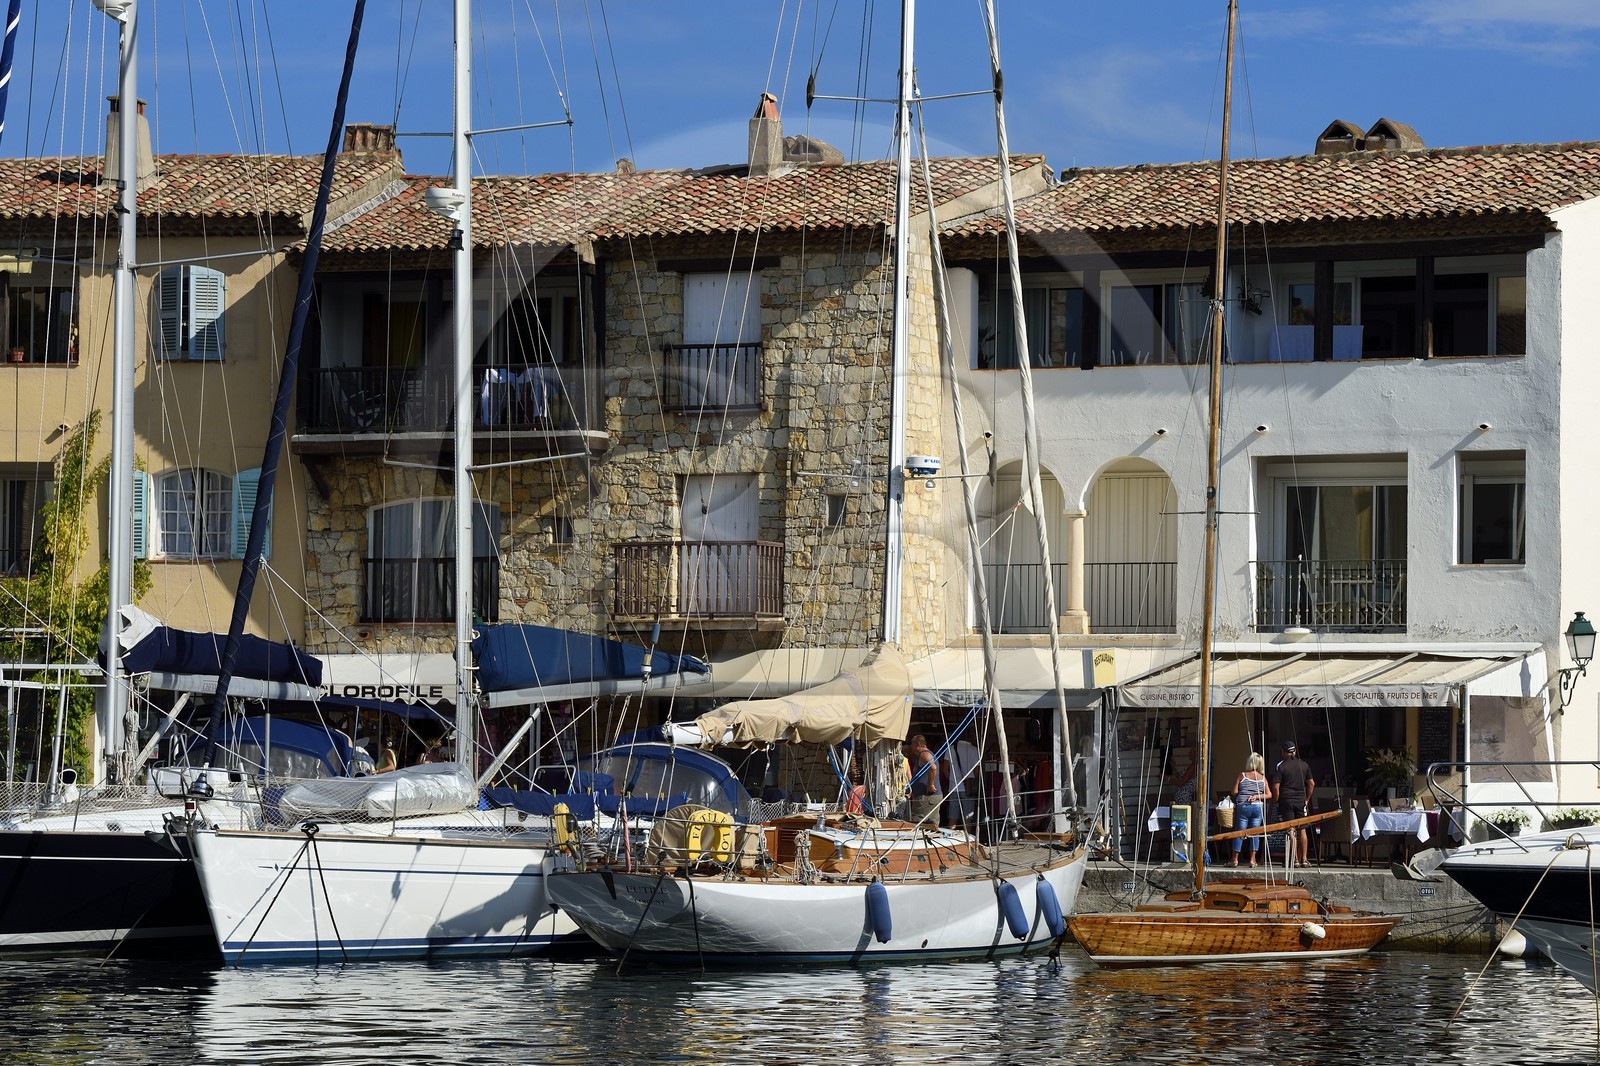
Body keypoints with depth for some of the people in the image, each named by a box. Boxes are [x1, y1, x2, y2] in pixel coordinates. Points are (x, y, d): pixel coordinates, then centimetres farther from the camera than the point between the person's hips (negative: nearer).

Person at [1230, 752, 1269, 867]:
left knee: (1239, 833, 5)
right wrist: (1257, 796, -1)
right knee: (1255, 834, 8)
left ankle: (1235, 859, 7)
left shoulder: (1241, 775, -2)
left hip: (1242, 806, -2)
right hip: (1257, 806, 2)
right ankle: (1252, 859, 5)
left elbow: (1234, 792, -3)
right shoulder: (1262, 778, 5)